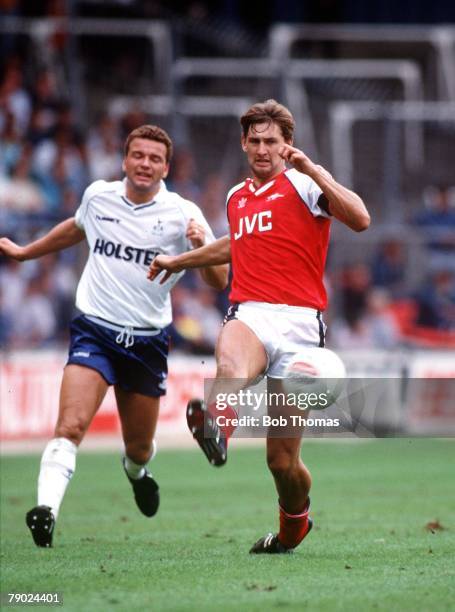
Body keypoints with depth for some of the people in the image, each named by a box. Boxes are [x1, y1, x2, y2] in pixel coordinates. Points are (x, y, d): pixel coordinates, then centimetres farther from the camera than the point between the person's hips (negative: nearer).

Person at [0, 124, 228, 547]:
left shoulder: (182, 214, -5)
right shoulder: (97, 196, 3)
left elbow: (218, 282, -7)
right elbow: (76, 228, 27)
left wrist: (203, 246, -27)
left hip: (147, 342, 0)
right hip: (95, 331, 0)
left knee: (139, 446, 13)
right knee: (70, 425, -23)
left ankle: (136, 472, 48)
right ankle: (46, 509, -32)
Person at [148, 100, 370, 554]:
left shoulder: (304, 185, 4)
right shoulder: (237, 198, 23)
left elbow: (359, 219, -13)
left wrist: (313, 171, -17)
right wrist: (180, 261, 54)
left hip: (298, 323, -3)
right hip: (249, 314, 3)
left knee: (282, 458, -1)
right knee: (230, 367, -38)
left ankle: (294, 524, 29)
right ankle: (216, 428, -71)